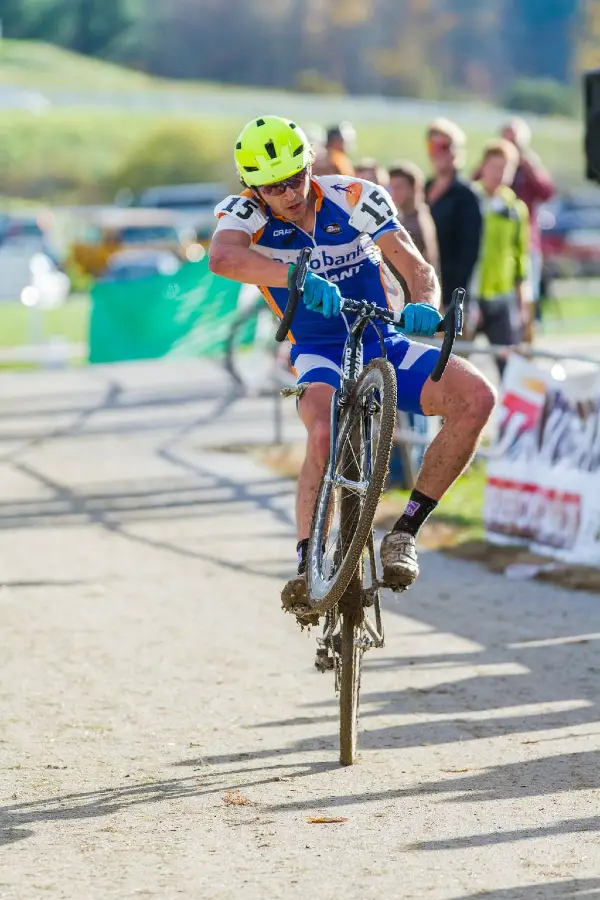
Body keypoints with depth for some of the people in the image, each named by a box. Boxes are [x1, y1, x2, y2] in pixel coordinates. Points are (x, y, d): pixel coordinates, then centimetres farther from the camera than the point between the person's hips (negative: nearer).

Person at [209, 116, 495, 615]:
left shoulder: (358, 199, -9)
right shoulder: (246, 212, -11)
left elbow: (418, 268, -13)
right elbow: (222, 258, -35)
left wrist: (425, 306, -38)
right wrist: (298, 277, -52)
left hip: (386, 346, 3)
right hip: (320, 356, -2)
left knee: (477, 396, -23)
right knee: (325, 433, -37)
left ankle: (405, 531, -14)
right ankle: (308, 564, -27)